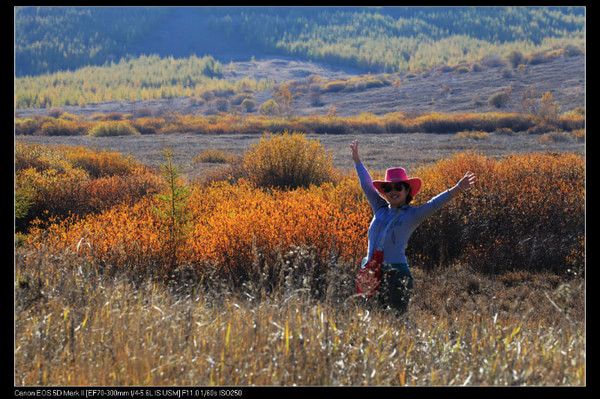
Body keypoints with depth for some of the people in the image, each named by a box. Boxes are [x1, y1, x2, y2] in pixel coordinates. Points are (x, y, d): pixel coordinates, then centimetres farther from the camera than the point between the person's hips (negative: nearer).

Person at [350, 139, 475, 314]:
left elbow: (434, 204, -11)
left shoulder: (413, 214, 3)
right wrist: (357, 160, 33)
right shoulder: (380, 209, 15)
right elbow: (367, 185, 25)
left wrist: (456, 189, -25)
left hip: (396, 273, -5)